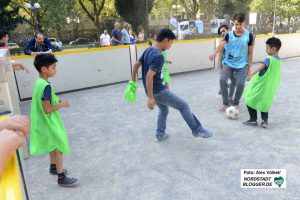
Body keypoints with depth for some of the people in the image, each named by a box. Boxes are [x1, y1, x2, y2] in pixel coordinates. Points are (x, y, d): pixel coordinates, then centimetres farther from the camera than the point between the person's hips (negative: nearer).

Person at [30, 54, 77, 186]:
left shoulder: (39, 82, 3)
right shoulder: (46, 86, -27)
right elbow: (47, 109, -26)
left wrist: (57, 101, 5)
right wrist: (62, 105, -15)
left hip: (46, 122, 10)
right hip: (50, 122, -10)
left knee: (54, 145, 25)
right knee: (59, 147, 1)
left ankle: (53, 167, 43)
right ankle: (61, 178, 11)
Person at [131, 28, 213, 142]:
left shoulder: (148, 50, 4)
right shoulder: (159, 57, -23)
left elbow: (136, 64, 12)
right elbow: (149, 76, -30)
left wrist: (133, 79, 24)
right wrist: (150, 97, -28)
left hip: (152, 90, 9)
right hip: (159, 90, -9)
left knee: (163, 110, 27)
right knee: (184, 106, 2)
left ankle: (160, 135, 34)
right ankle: (197, 130, 14)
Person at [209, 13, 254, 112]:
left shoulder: (249, 35, 0)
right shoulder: (229, 35, 1)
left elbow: (250, 53, 3)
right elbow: (221, 45, -17)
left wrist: (249, 69, 1)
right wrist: (214, 53, -40)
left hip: (242, 65, -1)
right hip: (228, 63, 1)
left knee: (240, 84, -18)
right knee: (222, 80, -22)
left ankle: (236, 103, 12)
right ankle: (225, 103, -2)